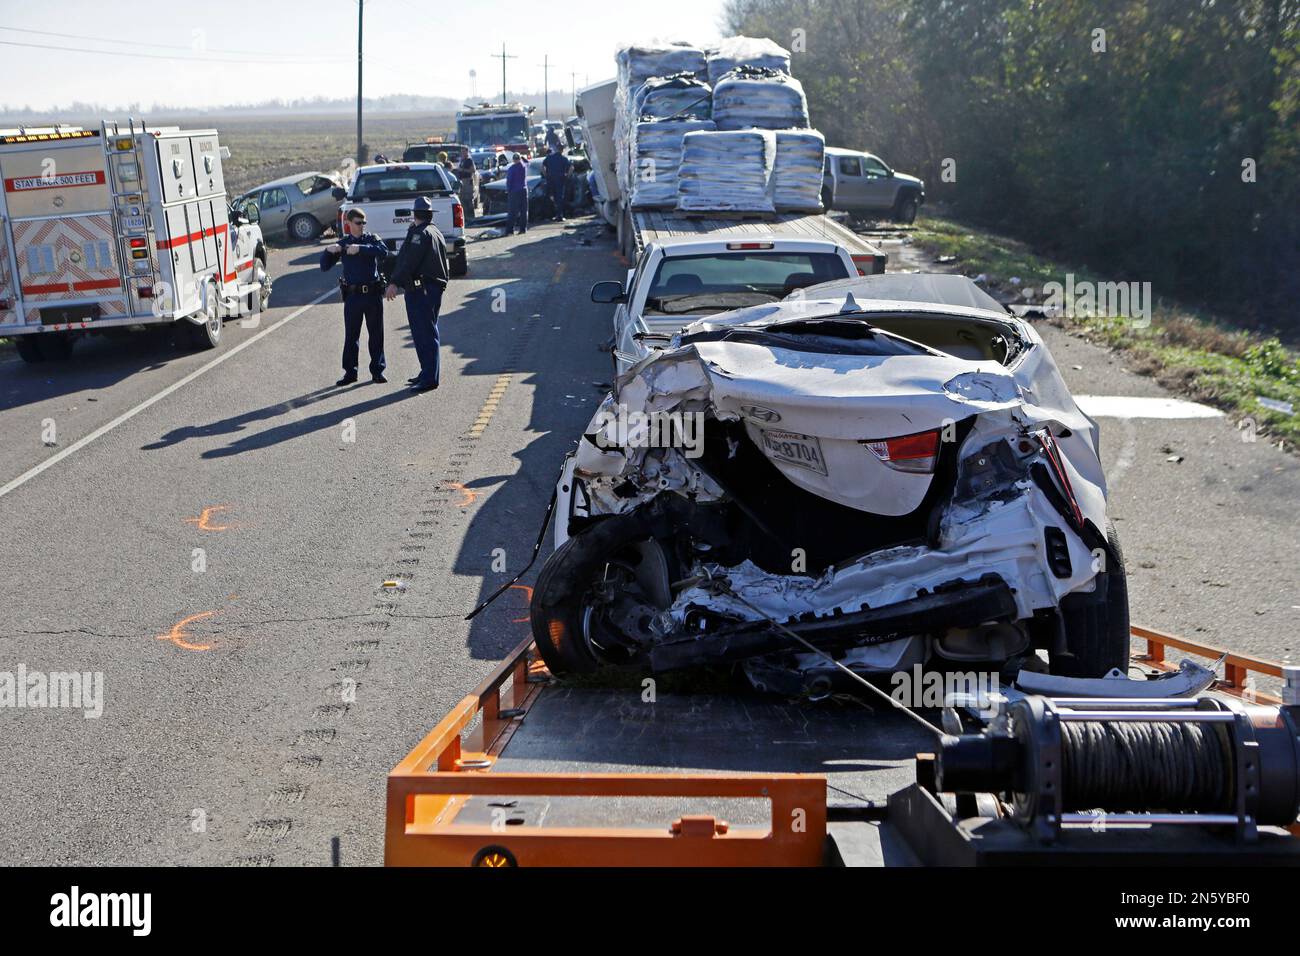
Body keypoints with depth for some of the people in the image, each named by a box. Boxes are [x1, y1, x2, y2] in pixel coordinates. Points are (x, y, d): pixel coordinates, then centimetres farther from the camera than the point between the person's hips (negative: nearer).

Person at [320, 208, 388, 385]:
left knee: (376, 333, 5)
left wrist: (360, 249, -27)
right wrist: (328, 251, -14)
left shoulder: (371, 239, 3)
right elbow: (324, 267, 5)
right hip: (352, 295, 1)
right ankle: (350, 372, 11)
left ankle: (377, 370, 15)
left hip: (373, 293, -1)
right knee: (351, 335, 4)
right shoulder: (342, 244, 7)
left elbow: (383, 251, -19)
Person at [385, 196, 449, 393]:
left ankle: (429, 378, -10)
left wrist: (395, 283, -25)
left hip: (421, 290, -10)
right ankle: (427, 374, 23)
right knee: (424, 333, 16)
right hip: (434, 288, 10)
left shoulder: (421, 233, -12)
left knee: (425, 334, -9)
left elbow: (409, 262, -21)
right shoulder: (436, 233, 19)